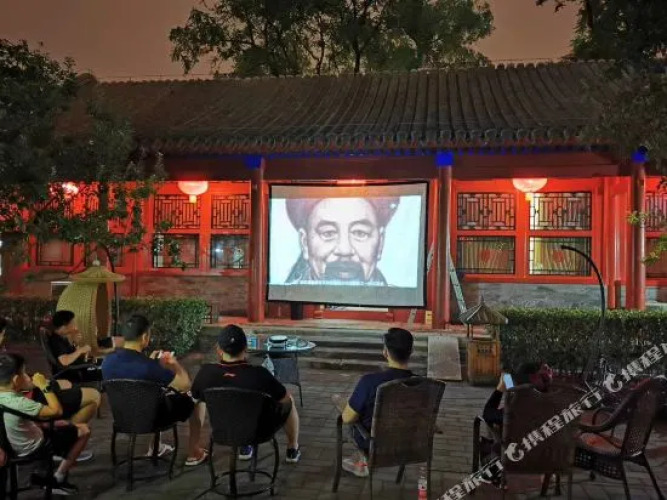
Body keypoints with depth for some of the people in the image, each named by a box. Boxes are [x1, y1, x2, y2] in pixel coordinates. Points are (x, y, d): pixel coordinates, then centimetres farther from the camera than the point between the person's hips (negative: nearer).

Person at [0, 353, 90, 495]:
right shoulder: (19, 403, -36)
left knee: (62, 425, 29)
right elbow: (57, 411, -30)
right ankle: (57, 479, 9)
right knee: (83, 430, 2)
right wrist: (44, 386, -22)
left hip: (15, 446, 8)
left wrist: (32, 385, -7)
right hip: (33, 449, -8)